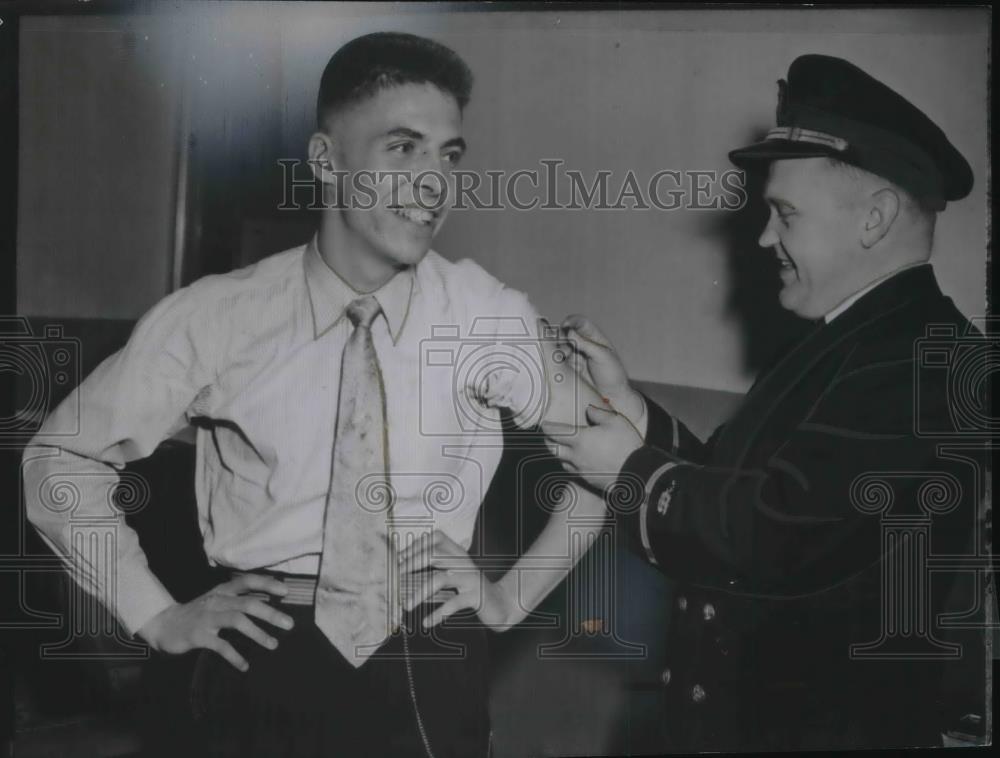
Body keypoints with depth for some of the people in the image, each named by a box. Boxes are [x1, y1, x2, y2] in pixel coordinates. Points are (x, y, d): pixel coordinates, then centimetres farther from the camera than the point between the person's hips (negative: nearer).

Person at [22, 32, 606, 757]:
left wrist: (515, 594, 1)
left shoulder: (490, 318, -7)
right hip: (267, 664, 0)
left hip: (430, 671, 1)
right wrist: (161, 618, -1)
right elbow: (62, 458, 3)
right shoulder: (214, 319, -9)